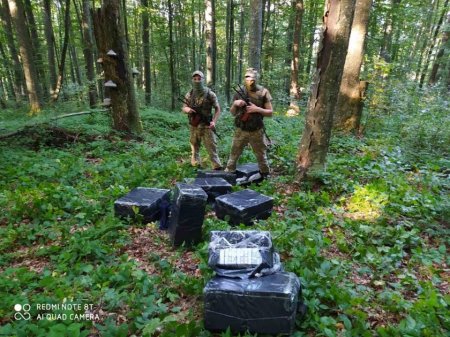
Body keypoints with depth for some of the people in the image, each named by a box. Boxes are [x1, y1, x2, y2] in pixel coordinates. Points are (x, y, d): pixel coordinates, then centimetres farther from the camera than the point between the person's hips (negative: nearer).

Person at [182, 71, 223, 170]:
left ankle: (217, 168, 1)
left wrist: (214, 121, -13)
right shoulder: (189, 95, 3)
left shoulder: (210, 94, -6)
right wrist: (187, 109, -17)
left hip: (207, 126, -4)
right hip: (194, 127, 4)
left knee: (212, 148, -5)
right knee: (194, 148, 15)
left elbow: (217, 109, 0)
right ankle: (195, 167, 31)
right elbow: (184, 108, 9)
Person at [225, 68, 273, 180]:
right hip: (240, 131, 2)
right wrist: (235, 104, -12)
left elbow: (270, 113, -4)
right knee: (234, 155, 12)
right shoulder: (239, 92, 2)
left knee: (261, 156, 12)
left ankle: (265, 176, 31)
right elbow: (233, 113, 8)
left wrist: (257, 109, -18)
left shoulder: (263, 92, -5)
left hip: (257, 132, -2)